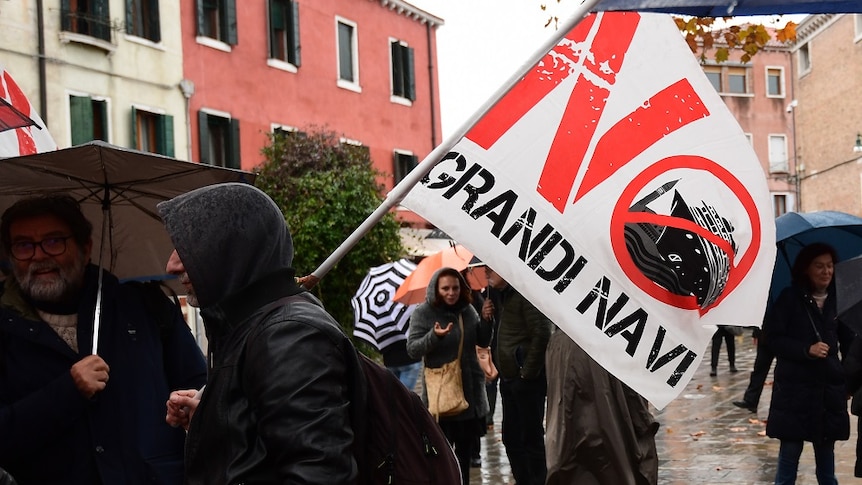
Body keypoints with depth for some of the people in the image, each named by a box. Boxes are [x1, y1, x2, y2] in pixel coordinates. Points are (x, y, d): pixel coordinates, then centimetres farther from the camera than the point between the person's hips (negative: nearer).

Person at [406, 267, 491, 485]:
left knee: (466, 445, 17)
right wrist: (435, 336, -29)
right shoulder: (423, 312, -8)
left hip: (470, 387, 5)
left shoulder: (468, 309, 5)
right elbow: (412, 348, -13)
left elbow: (483, 342, 8)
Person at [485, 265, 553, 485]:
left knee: (532, 438, -2)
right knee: (511, 437, 15)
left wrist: (528, 373, -17)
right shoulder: (503, 295, 14)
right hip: (509, 378, 10)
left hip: (526, 379, -10)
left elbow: (542, 335, -22)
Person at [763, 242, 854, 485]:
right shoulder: (790, 298, -5)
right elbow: (772, 337, -7)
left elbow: (849, 342, 11)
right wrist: (807, 349, -19)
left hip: (830, 387, 3)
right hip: (795, 387, -3)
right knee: (790, 450, 1)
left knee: (826, 451, 11)